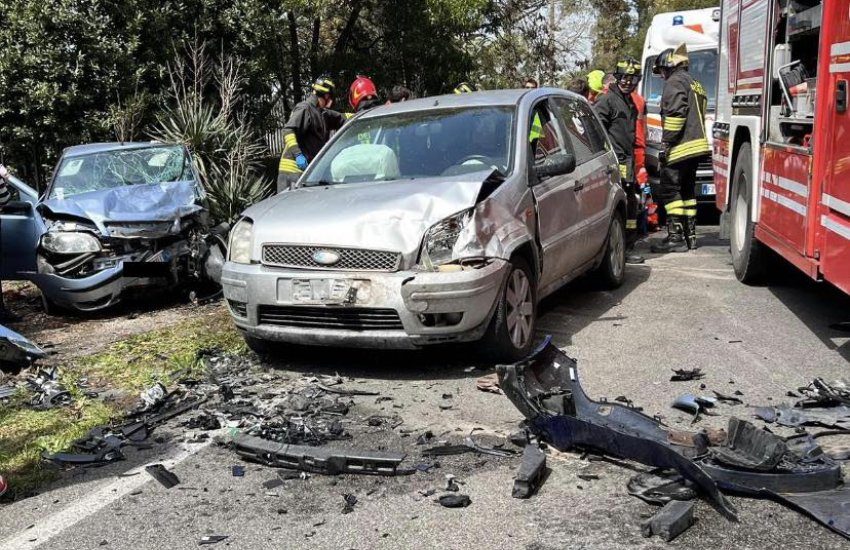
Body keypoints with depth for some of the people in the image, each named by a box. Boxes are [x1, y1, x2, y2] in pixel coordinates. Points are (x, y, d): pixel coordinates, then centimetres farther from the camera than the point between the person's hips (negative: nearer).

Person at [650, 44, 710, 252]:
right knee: (687, 191, 14)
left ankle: (676, 237, -13)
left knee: (669, 190, -9)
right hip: (696, 146, 10)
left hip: (680, 147, -10)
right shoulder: (695, 84, 26)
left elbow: (676, 113, -19)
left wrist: (666, 143, -18)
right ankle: (689, 235, 16)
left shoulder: (675, 82, -5)